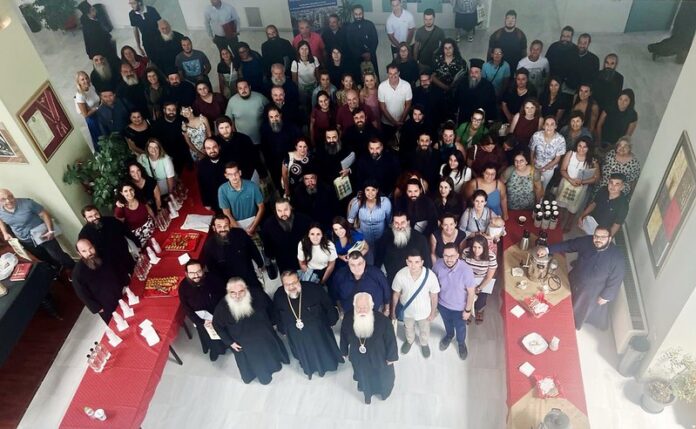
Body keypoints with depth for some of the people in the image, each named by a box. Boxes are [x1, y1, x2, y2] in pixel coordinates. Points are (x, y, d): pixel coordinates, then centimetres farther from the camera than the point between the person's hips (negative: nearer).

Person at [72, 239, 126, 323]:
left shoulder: (105, 258, -8)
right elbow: (83, 294, -14)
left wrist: (126, 286, 6)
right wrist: (98, 308, -12)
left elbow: (120, 272, 10)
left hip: (123, 298, 4)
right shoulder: (78, 272, -22)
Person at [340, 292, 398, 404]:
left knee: (382, 375, 29)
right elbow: (344, 338, -8)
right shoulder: (347, 320, -29)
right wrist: (345, 352, 6)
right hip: (359, 358, 2)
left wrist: (391, 357, -7)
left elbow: (390, 339, -19)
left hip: (379, 357, -1)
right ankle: (367, 392, 65)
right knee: (364, 376, 31)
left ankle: (384, 390, 65)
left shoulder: (382, 320, -36)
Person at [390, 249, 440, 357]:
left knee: (424, 330, 30)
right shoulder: (400, 275, -32)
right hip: (407, 310, 1)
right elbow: (396, 294, -13)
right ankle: (409, 341, 65)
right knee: (408, 328, 32)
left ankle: (424, 344, 63)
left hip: (424, 311, 0)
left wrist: (433, 312, -4)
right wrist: (393, 310, -1)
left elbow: (434, 296, -16)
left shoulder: (430, 276, -35)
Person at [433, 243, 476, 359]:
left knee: (460, 327, 26)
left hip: (459, 307, -2)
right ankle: (449, 335, 64)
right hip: (442, 303, 2)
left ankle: (461, 343, 57)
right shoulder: (438, 264, -26)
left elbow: (471, 292, -21)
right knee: (447, 323, 32)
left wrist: (468, 310, -11)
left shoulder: (466, 270, -36)